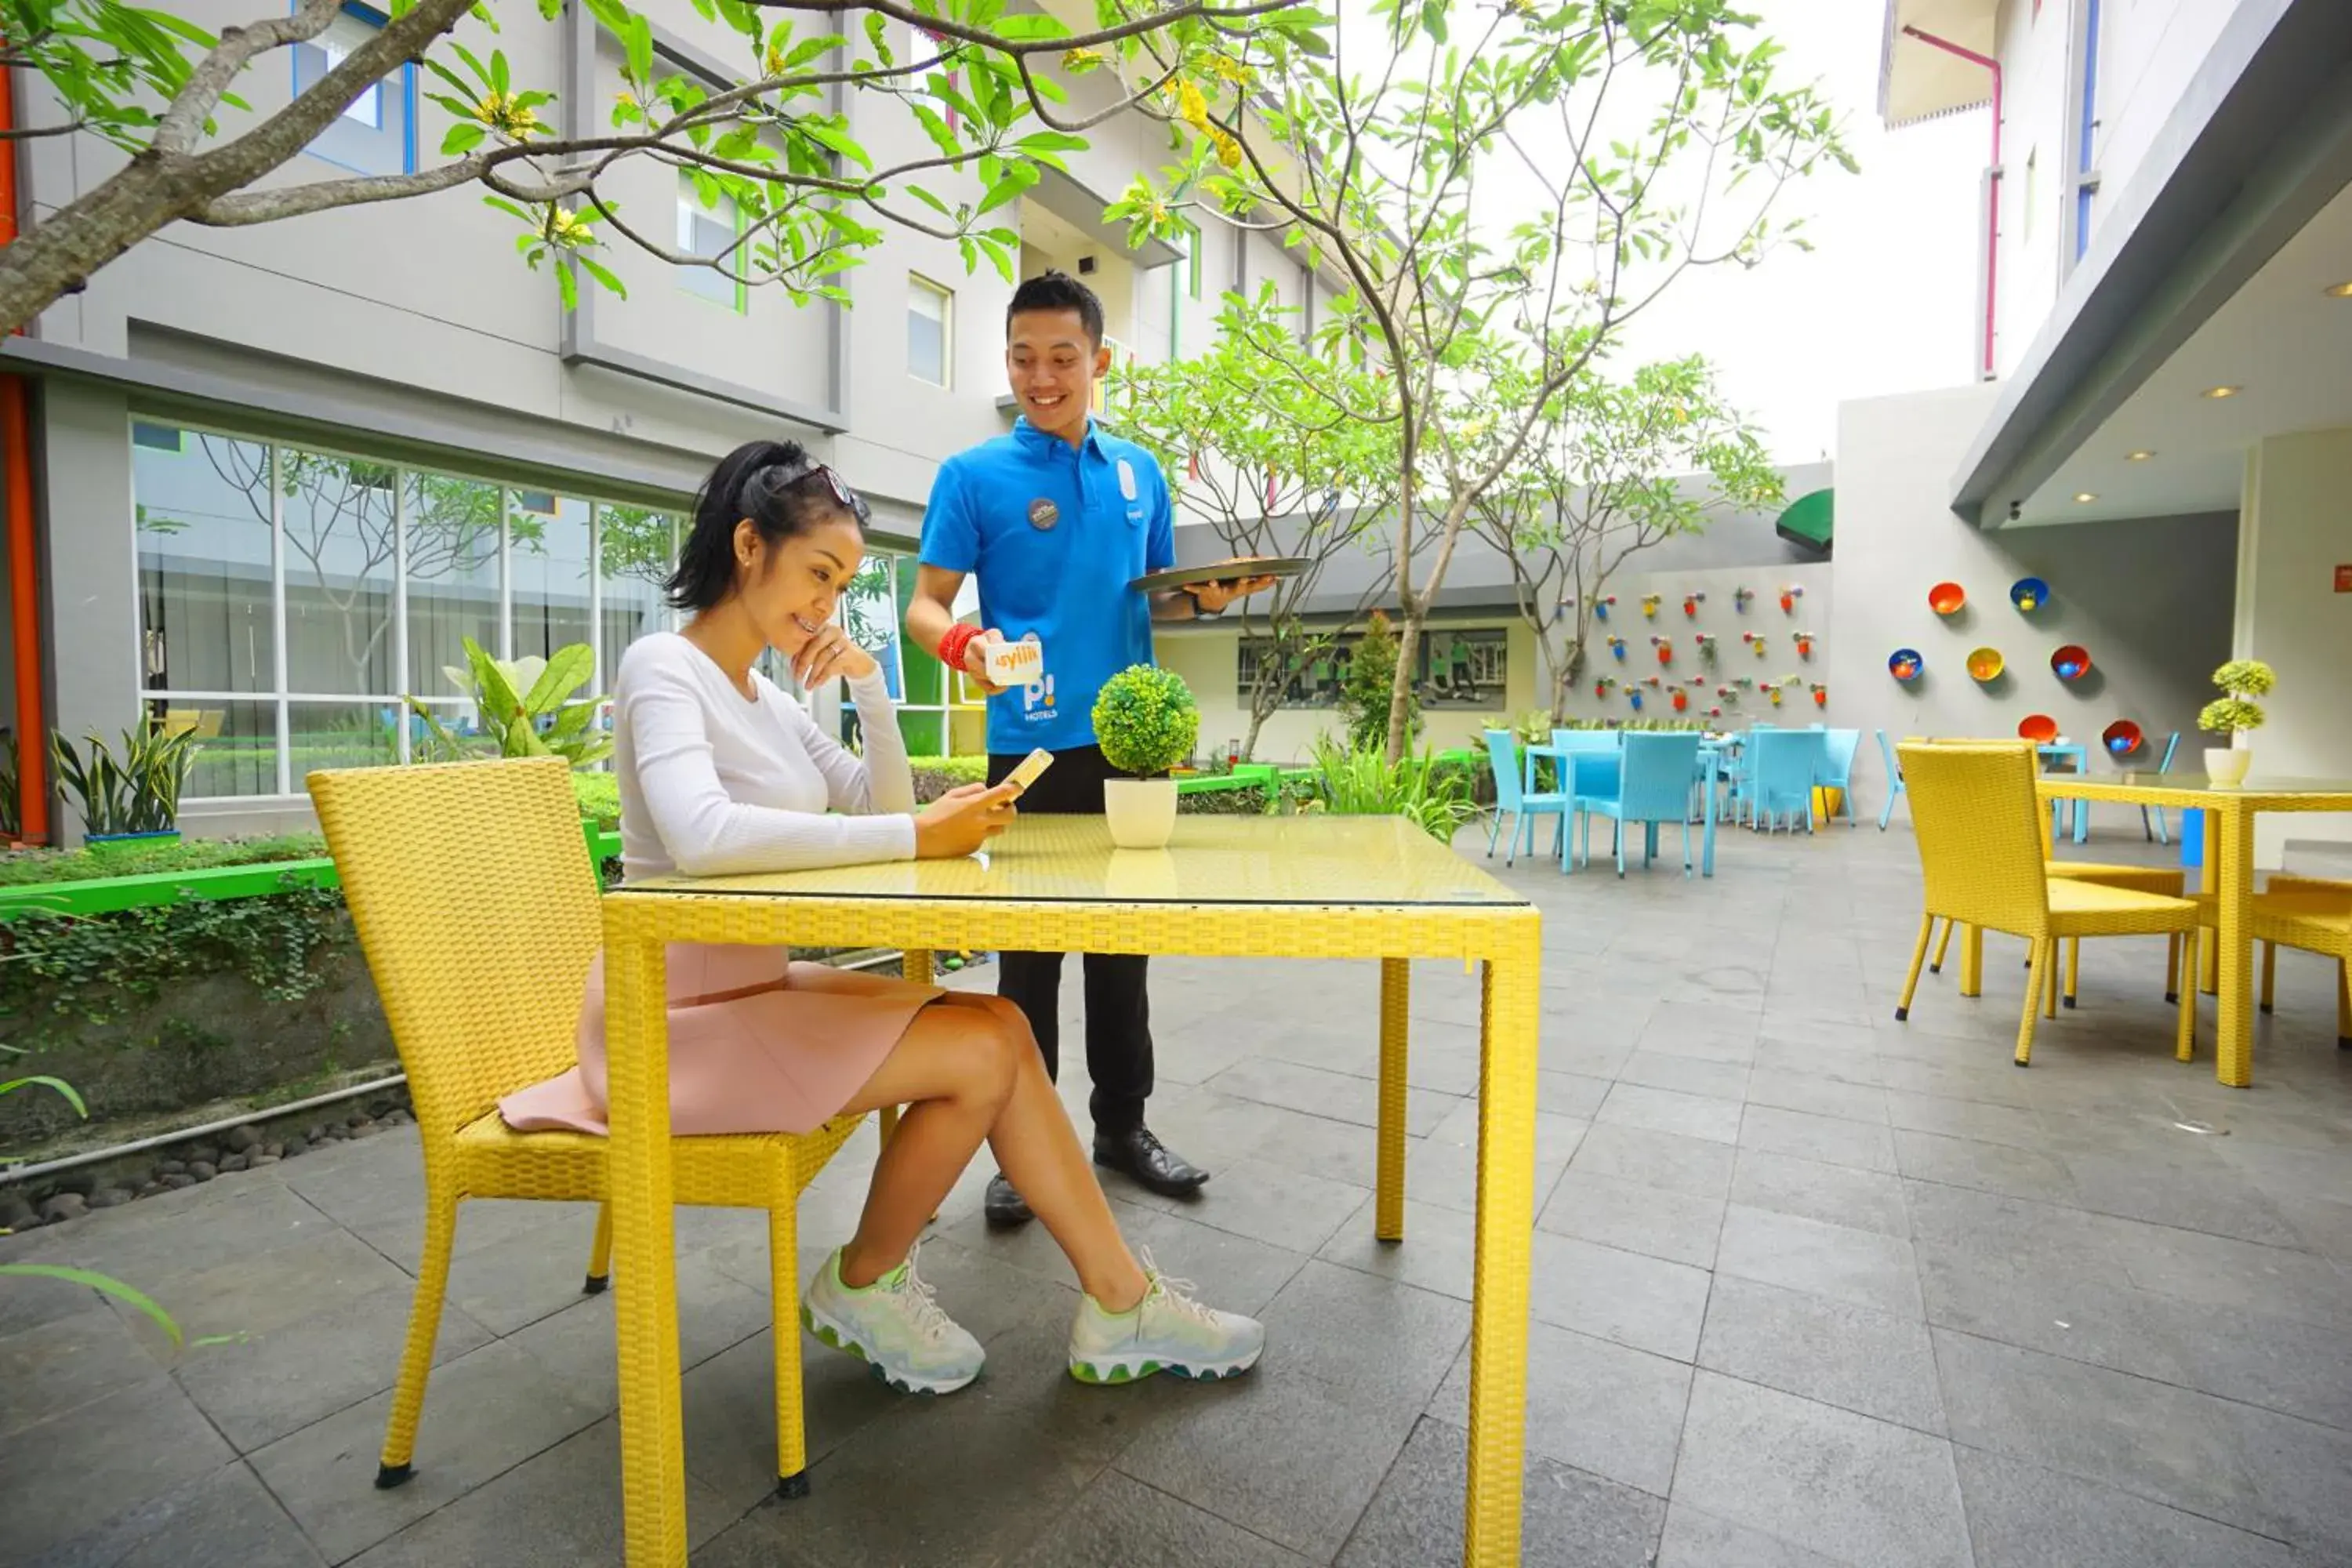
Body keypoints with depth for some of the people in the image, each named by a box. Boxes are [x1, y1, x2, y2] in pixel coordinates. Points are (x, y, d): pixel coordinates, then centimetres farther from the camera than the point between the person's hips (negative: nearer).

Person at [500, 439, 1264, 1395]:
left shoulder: (770, 698, 13)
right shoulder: (664, 666, -12)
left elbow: (884, 809, 13)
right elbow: (702, 838, -32)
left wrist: (870, 686, -1)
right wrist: (917, 838, -30)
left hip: (757, 985, 8)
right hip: (678, 1012, -8)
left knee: (1000, 1027, -7)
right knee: (980, 1054, -17)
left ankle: (1124, 1305, 3)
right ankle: (863, 1285, 9)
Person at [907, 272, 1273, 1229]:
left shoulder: (1140, 472, 13)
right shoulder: (974, 476, 0)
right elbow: (923, 604, -4)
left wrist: (1206, 596, -4)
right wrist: (961, 642, -27)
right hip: (1030, 746, -4)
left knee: (1122, 940, 13)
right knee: (1029, 949, 5)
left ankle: (1122, 1124, 29)